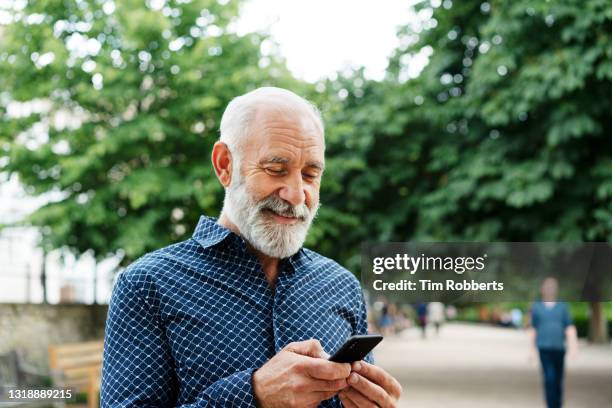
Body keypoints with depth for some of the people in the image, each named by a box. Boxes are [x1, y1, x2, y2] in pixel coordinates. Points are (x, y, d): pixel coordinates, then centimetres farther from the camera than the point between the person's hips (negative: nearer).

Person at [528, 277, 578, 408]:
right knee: (549, 379, -13)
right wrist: (532, 349, 11)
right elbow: (533, 329, 12)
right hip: (544, 348, -1)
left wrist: (573, 345, -12)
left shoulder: (563, 306, 6)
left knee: (558, 380, 10)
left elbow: (570, 328, 1)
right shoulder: (536, 307, 6)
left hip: (559, 348, 1)